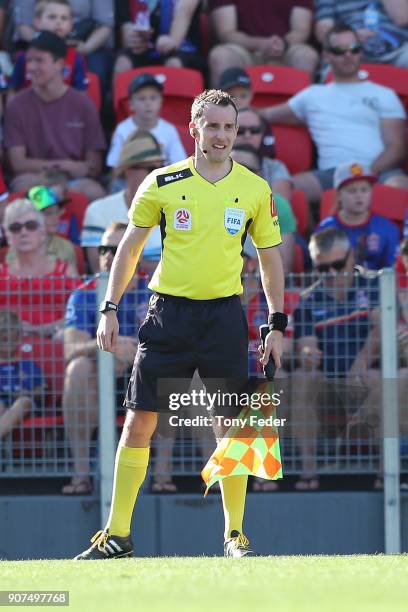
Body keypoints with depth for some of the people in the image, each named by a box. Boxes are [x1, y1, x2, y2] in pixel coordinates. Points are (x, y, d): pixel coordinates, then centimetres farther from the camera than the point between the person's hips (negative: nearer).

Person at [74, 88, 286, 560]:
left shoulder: (256, 190, 3)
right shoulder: (162, 183, 0)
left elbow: (270, 258, 11)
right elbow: (130, 247, 9)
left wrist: (277, 325, 6)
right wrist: (110, 309, 3)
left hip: (224, 315, 0)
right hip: (168, 312, 0)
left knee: (232, 428, 0)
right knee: (138, 422, -3)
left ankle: (235, 534, 13)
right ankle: (117, 534, 3)